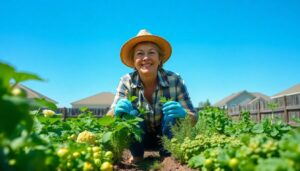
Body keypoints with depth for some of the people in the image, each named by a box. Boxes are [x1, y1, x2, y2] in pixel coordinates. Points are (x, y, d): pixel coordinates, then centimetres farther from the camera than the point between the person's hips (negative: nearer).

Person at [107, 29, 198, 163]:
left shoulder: (174, 80, -22)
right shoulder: (127, 81, -18)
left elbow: (193, 118, -18)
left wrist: (183, 114, -43)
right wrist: (117, 112, -44)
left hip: (168, 136, 0)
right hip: (139, 138, 1)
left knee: (173, 113, -29)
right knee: (130, 114, -28)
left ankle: (168, 157, -7)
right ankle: (136, 156, -3)